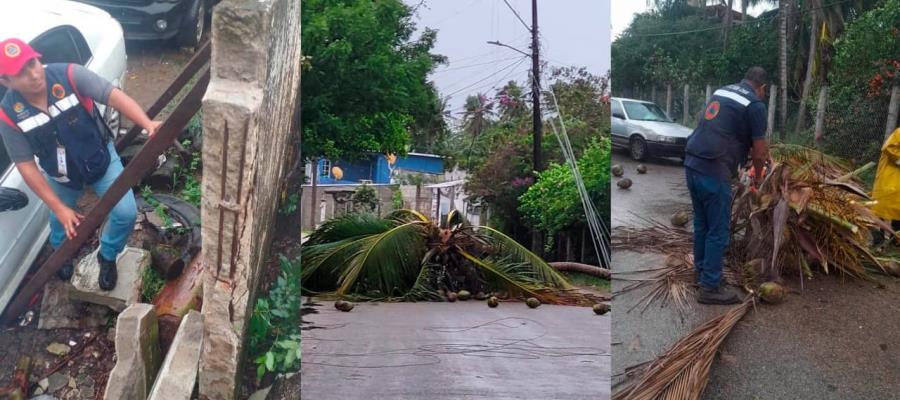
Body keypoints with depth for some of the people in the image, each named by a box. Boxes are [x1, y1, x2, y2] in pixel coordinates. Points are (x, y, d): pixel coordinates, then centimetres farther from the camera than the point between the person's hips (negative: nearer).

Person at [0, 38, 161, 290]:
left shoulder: (69, 75, -28)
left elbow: (115, 97, -35)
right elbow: (26, 166, -18)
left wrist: (148, 124, -54)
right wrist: (59, 208, -21)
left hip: (101, 158, -1)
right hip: (60, 175, 1)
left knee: (126, 213, -12)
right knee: (61, 222, 23)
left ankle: (107, 256, 22)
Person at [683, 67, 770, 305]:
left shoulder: (721, 92, 17)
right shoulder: (755, 104, -5)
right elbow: (759, 152, -4)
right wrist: (758, 176, 17)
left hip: (692, 164, 8)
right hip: (713, 172, -8)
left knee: (701, 223, 21)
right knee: (718, 231, 3)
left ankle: (702, 271, 35)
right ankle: (710, 288, 10)